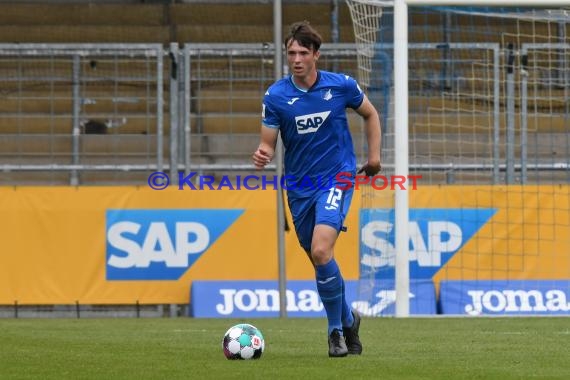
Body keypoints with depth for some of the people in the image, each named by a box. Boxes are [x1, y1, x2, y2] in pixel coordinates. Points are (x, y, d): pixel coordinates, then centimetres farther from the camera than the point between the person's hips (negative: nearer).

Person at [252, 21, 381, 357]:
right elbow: (269, 143, -3)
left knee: (321, 251, -22)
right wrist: (262, 156, -26)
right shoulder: (275, 96, -6)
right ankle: (348, 320, 35)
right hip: (299, 186, 3)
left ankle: (337, 329, -5)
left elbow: (370, 114, 12)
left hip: (337, 178, -3)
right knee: (317, 257, 10)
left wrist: (374, 155, 4)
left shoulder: (341, 86, -7)